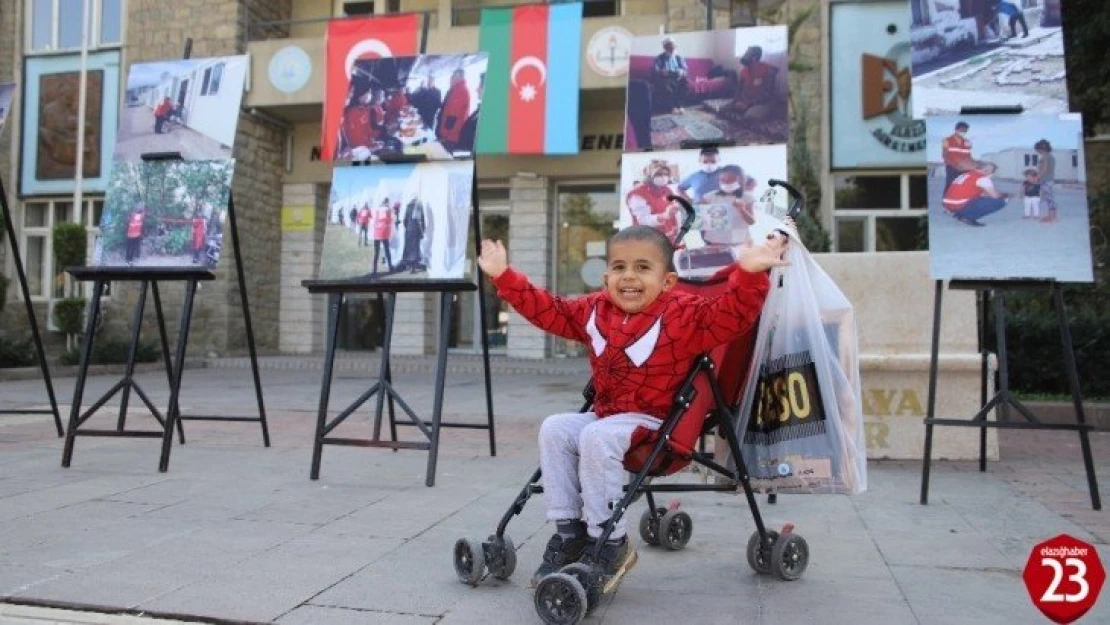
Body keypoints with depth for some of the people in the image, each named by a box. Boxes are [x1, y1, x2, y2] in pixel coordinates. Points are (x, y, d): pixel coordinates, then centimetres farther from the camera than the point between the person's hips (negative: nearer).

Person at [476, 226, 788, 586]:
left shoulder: (683, 313, -11)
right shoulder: (594, 309, 7)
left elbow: (731, 316, -25)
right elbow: (548, 311, 15)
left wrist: (749, 274, -42)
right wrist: (504, 276, 10)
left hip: (653, 422, -7)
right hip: (604, 415, 7)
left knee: (597, 438, -30)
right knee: (554, 429, -10)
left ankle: (610, 542, -17)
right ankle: (568, 531, -3)